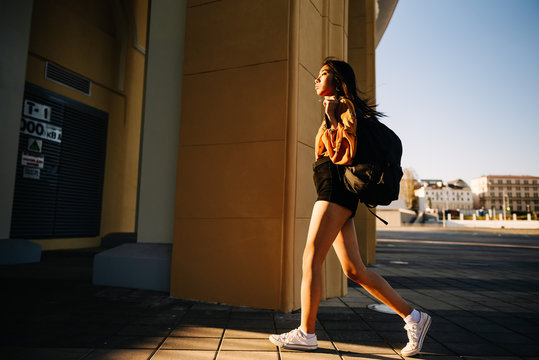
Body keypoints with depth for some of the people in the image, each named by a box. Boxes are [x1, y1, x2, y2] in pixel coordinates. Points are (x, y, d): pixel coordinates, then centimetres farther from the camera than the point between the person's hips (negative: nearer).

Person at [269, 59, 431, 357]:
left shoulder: (345, 107, -1)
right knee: (355, 270, 6)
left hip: (335, 190, -9)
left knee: (311, 258, -7)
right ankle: (413, 317, 12)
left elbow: (342, 155, -13)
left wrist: (333, 118, -9)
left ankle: (306, 333, 3)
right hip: (334, 194, 9)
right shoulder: (336, 112, 26)